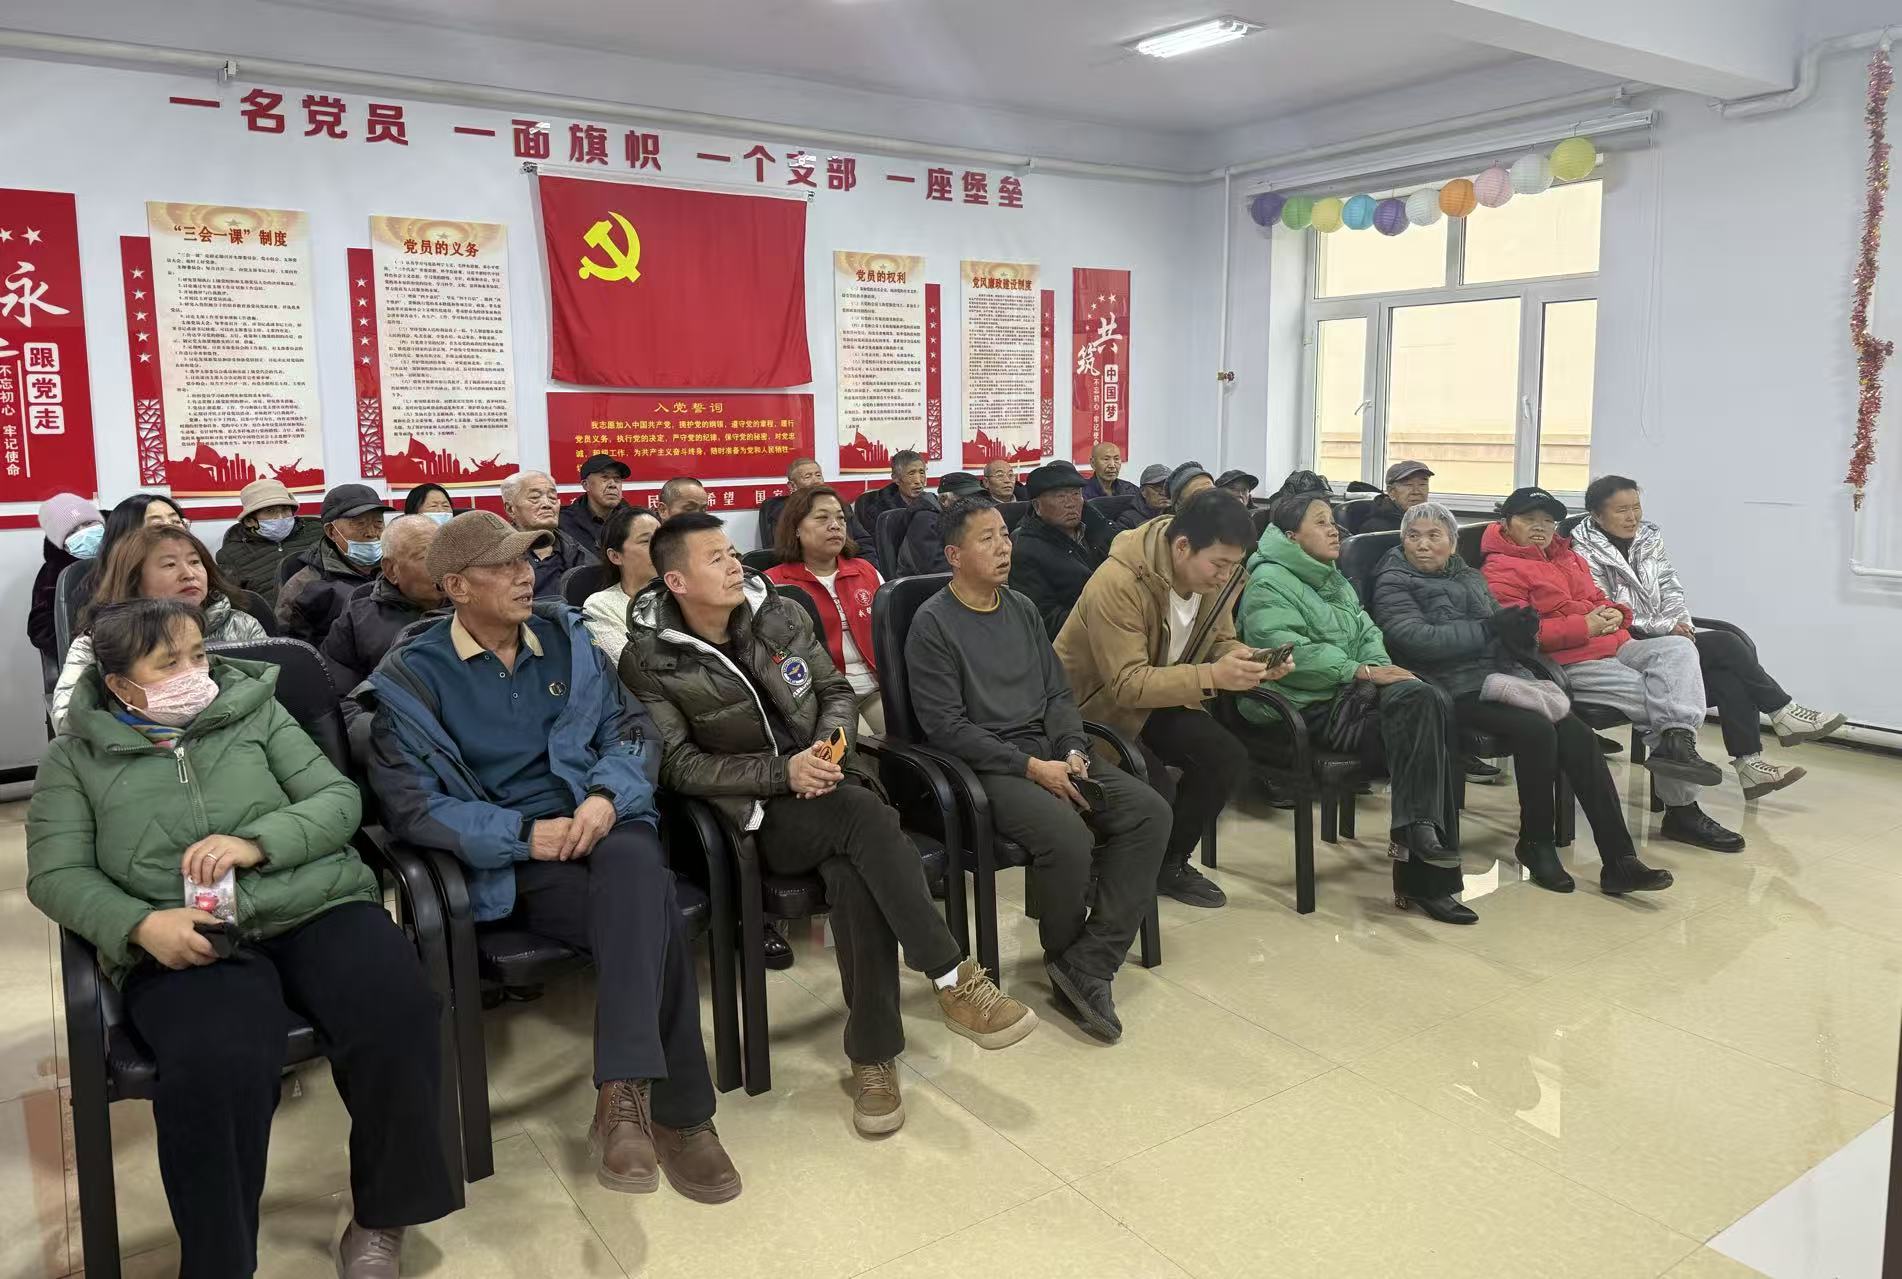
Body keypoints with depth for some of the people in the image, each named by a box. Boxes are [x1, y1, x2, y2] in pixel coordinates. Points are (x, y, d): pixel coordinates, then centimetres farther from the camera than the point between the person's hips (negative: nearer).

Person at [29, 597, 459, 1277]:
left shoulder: (255, 711, 16)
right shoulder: (76, 759, 15)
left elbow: (339, 799, 9)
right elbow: (55, 876, 7)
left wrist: (257, 842, -11)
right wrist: (143, 923, -12)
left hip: (314, 908, 1)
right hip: (183, 941, -1)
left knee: (399, 1020, -28)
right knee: (216, 1069, -35)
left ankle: (382, 1217, -4)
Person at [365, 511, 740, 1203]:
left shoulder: (566, 636, 11)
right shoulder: (412, 677, -1)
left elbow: (631, 728, 9)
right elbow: (411, 806, -7)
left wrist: (607, 795, -13)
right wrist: (523, 834, -19)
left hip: (601, 827, 3)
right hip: (506, 861, -3)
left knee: (636, 866, -36)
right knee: (652, 921, -31)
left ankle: (623, 1094, -35)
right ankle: (678, 1110, -22)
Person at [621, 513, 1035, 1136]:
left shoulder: (781, 615, 6)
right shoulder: (648, 660, -6)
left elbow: (838, 691, 14)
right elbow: (678, 764, -10)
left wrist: (829, 742, -9)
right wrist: (783, 772, -19)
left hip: (825, 788, 4)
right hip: (754, 816, -4)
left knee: (855, 876, -30)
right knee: (864, 814, -33)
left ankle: (873, 1055, -19)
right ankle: (953, 978, -26)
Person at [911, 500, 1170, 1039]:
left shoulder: (1023, 609, 16)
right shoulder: (932, 623, -5)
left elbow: (1058, 693, 17)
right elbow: (946, 727, -12)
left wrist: (1072, 751, -4)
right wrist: (1030, 767, -17)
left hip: (1048, 751, 7)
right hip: (986, 765, -7)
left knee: (1150, 812, -15)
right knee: (1069, 838, -32)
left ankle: (1088, 967, -16)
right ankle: (1063, 954, -1)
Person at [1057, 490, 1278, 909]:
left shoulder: (1215, 576, -9)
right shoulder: (1118, 583, -33)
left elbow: (1220, 641, 5)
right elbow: (1126, 686, -34)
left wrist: (1251, 661, -19)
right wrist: (1210, 677, -42)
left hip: (1159, 701, 7)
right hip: (1095, 706, -7)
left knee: (1227, 757, -13)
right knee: (1154, 794, -25)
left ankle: (1170, 863, 9)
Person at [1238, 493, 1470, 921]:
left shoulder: (1333, 580, 27)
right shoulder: (1269, 581, -2)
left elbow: (1368, 634, 17)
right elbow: (1290, 652, -16)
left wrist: (1381, 666, -6)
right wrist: (1361, 670, -19)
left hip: (1352, 693, 8)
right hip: (1309, 707, -8)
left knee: (1431, 702, -23)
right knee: (1419, 701, -27)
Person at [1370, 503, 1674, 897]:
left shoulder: (1468, 575, 23)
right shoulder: (1393, 583, 3)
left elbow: (1502, 624, 19)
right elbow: (1415, 639, -14)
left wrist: (1521, 628, -7)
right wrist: (1490, 629, -14)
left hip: (1504, 674, 6)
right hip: (1457, 687, -6)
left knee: (1577, 734, -17)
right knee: (1537, 731, -28)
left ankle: (1619, 860, -18)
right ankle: (1536, 843, -8)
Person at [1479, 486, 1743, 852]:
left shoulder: (1568, 557, 26)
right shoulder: (1500, 571, -4)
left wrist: (1615, 614, 7)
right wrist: (1584, 626, -16)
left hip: (1615, 647, 9)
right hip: (1571, 666, -8)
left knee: (1678, 647, -19)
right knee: (1659, 700, -19)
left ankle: (1677, 740, -36)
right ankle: (1681, 806, -18)